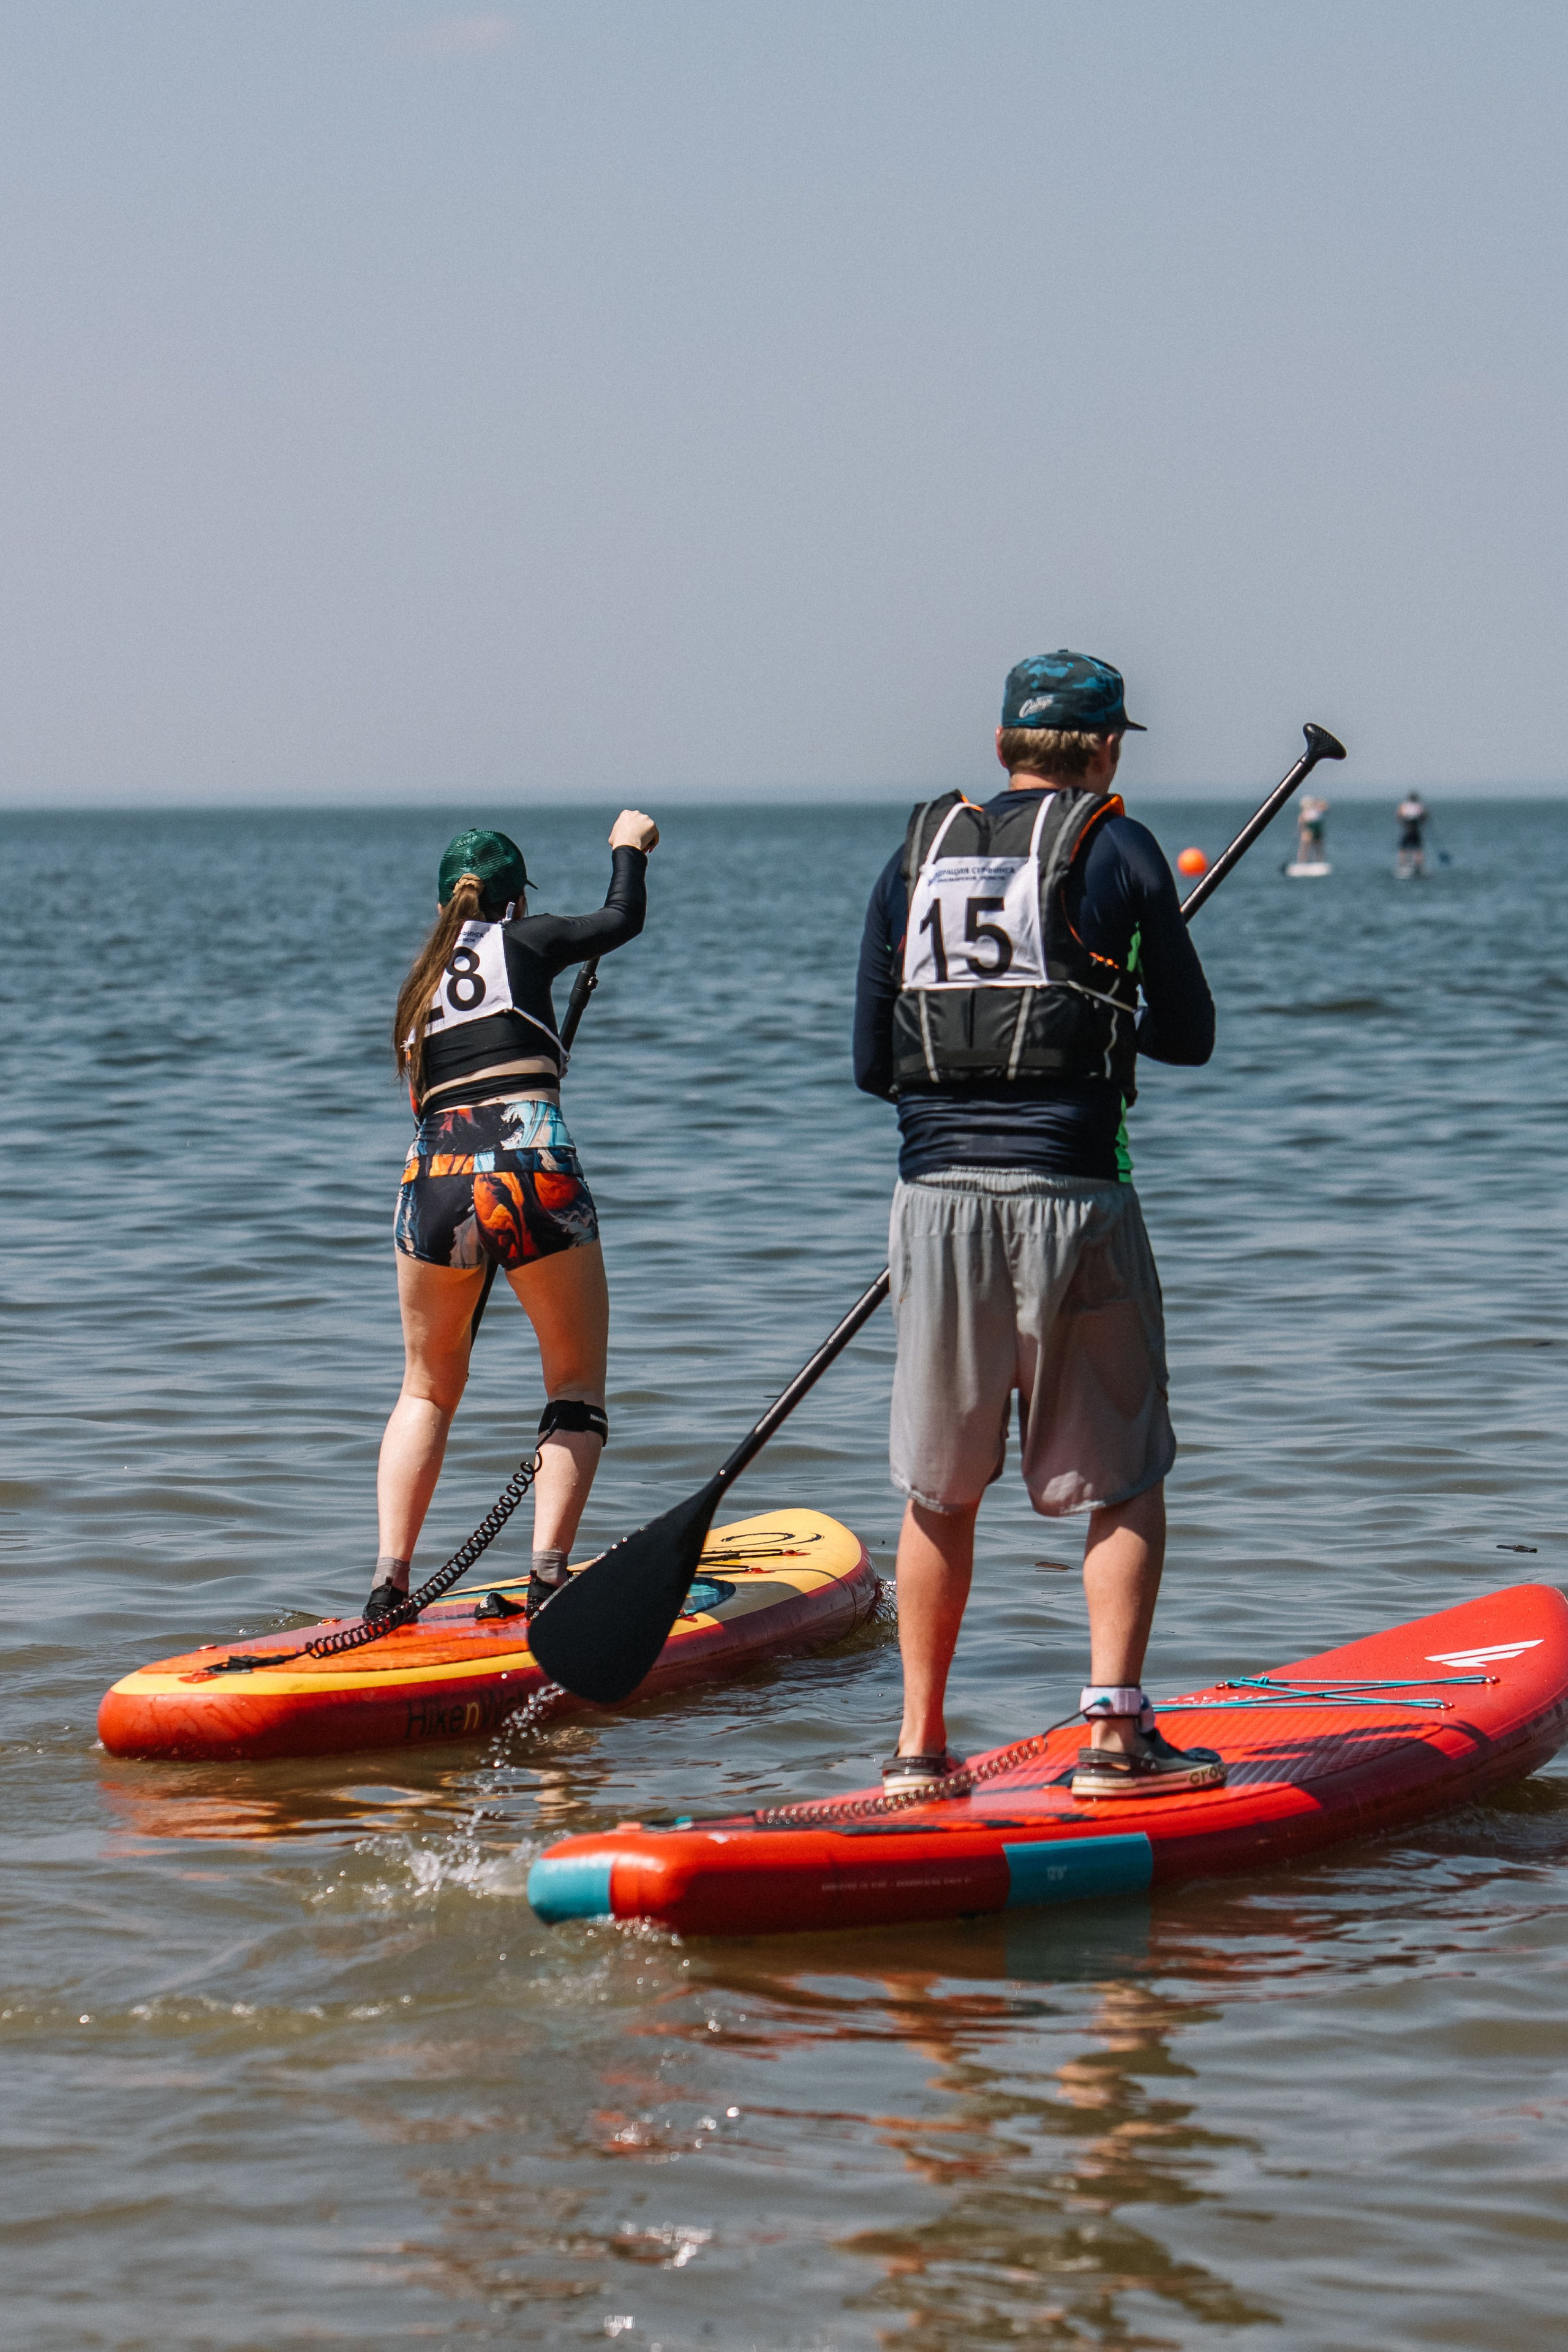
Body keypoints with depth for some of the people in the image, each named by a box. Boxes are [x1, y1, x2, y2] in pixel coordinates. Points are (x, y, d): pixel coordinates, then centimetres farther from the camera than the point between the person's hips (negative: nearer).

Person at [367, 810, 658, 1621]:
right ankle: (549, 1576, -6)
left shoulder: (421, 982, 22)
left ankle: (389, 1579, 7)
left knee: (427, 1389, 19)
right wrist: (629, 846, 39)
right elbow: (622, 919, 20)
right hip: (530, 1165, -4)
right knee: (577, 1382, 9)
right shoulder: (524, 940, 8)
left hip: (433, 1176, 4)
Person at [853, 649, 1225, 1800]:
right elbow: (1190, 1035, 6)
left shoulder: (917, 855, 11)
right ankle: (1116, 1734, -2)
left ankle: (919, 1743, 15)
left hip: (937, 1197, 4)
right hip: (1069, 1198, -4)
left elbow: (872, 1063, 12)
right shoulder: (1115, 849, -1)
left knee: (942, 1490, 14)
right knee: (1125, 1480, 6)